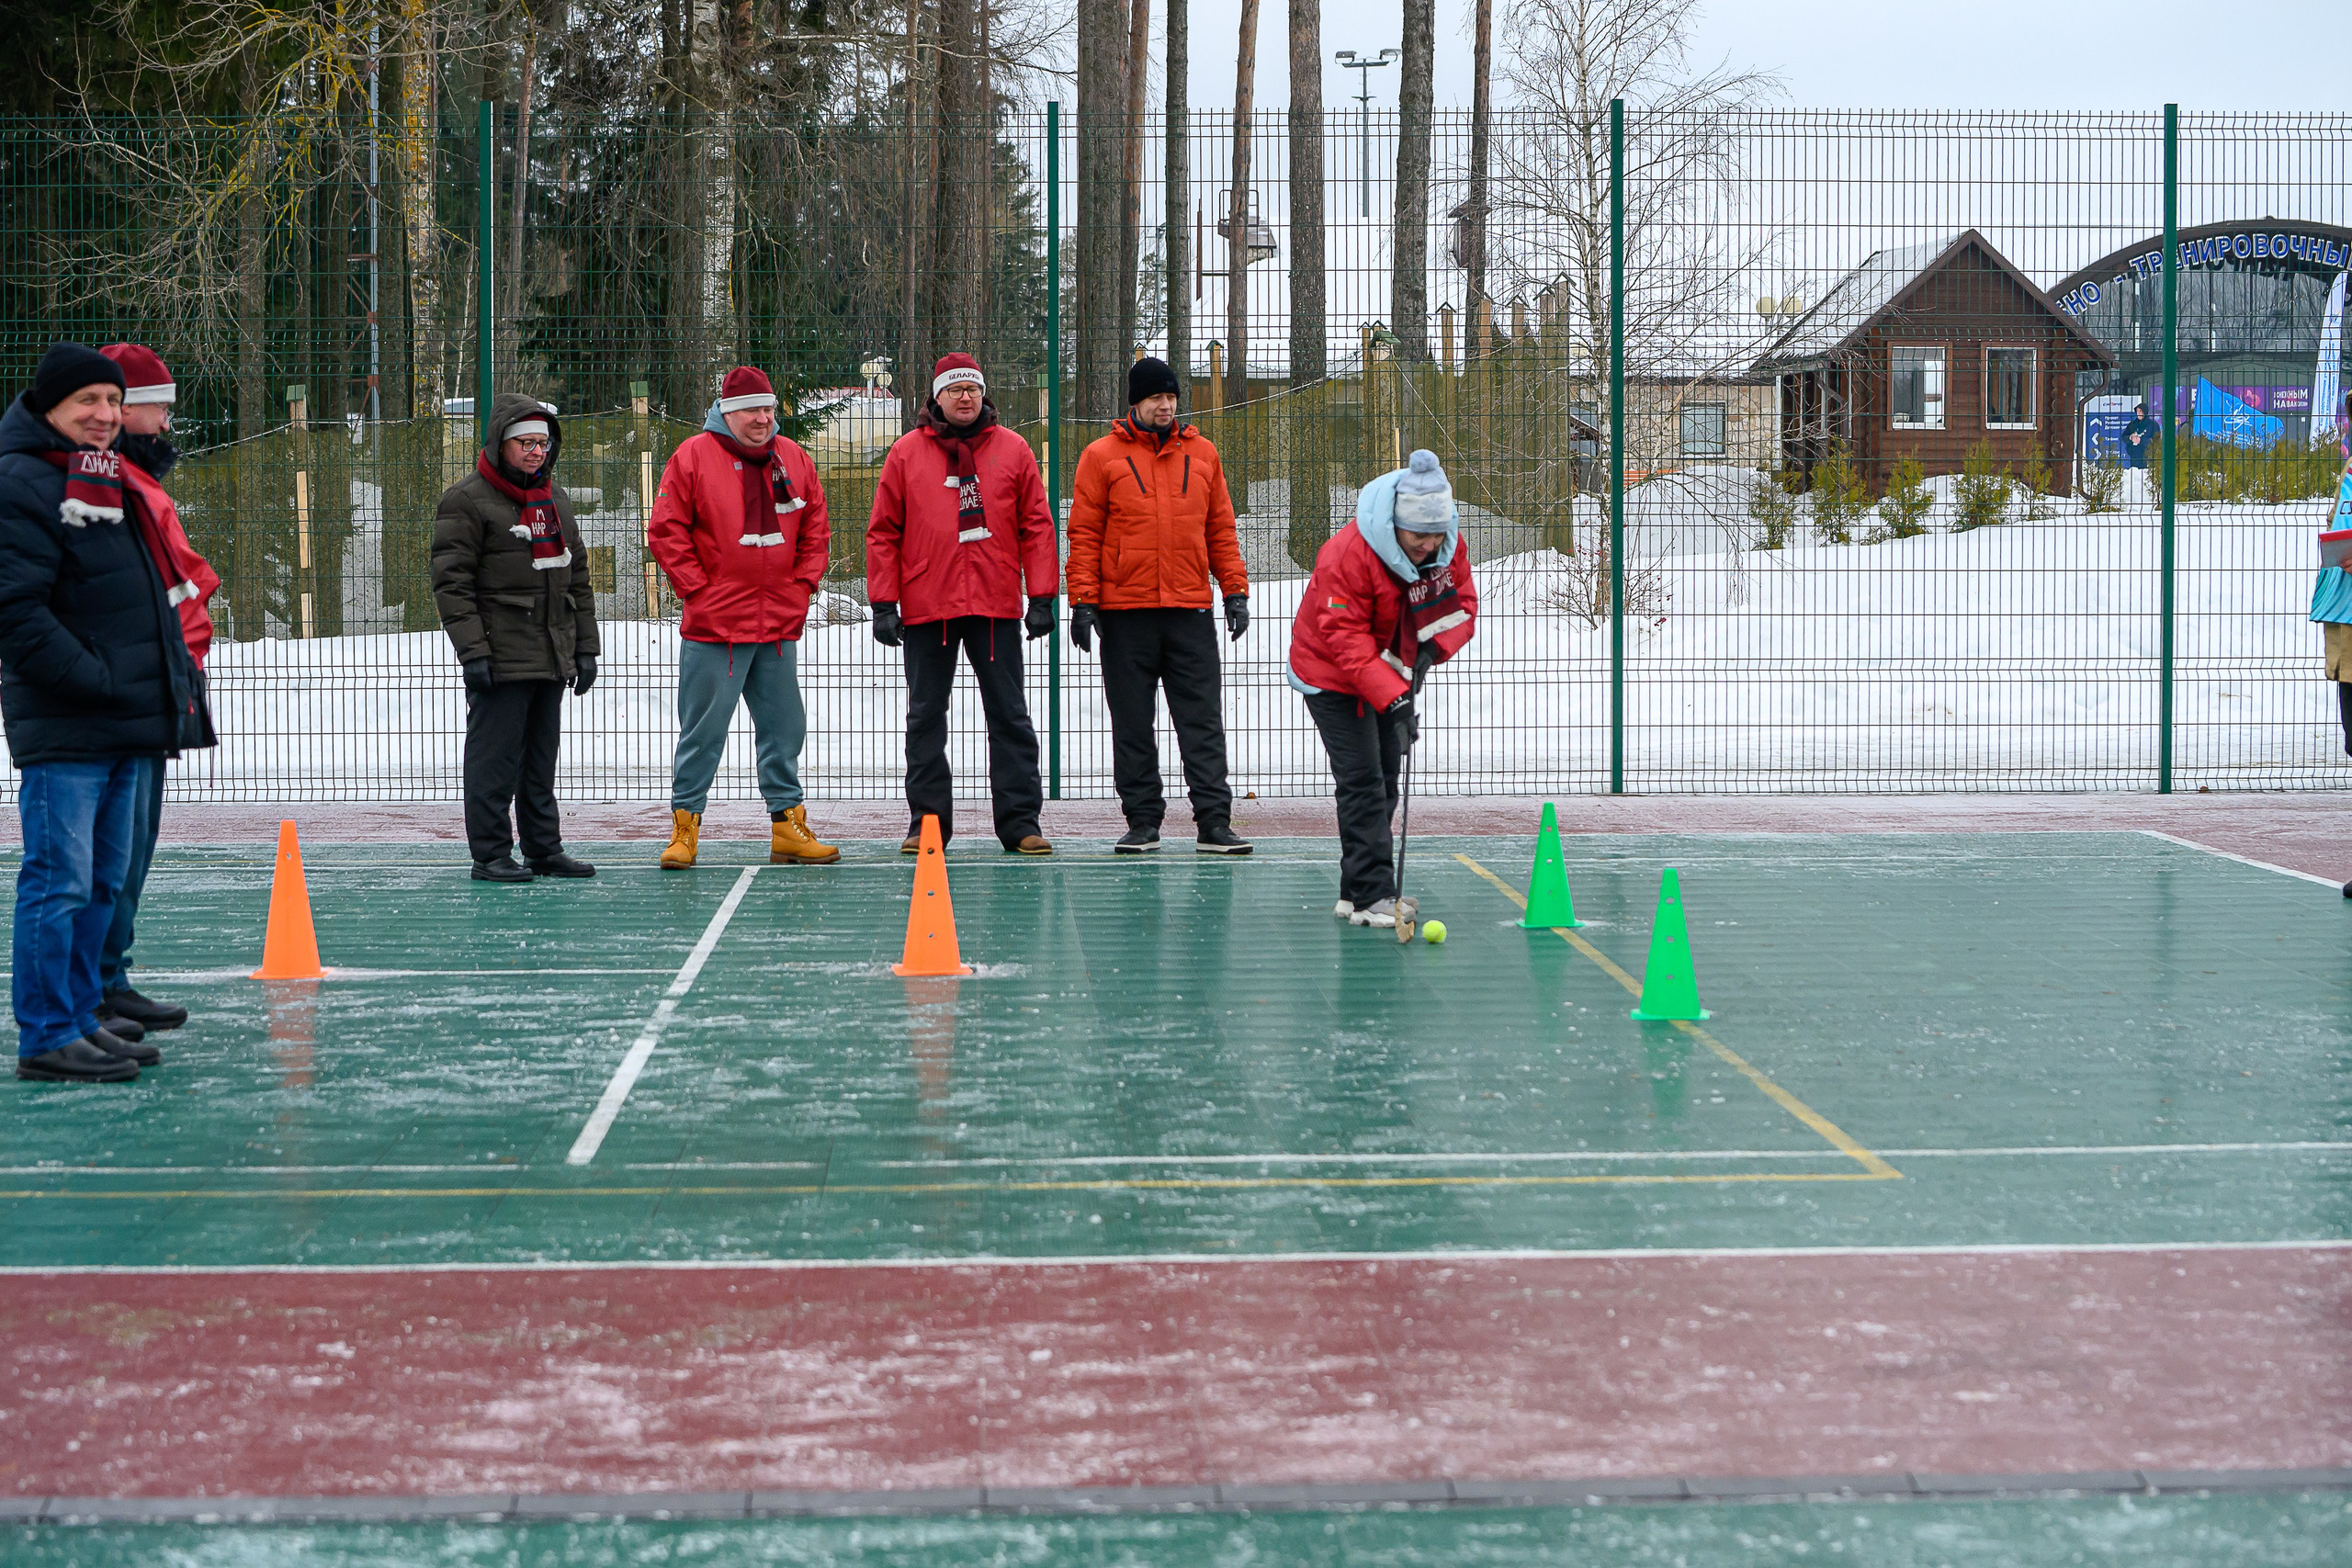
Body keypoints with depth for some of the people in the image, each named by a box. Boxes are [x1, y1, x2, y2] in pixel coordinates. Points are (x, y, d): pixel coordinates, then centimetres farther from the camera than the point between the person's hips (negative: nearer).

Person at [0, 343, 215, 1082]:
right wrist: (95, 682, -20)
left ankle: (78, 1017, 23)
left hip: (124, 725, 10)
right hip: (63, 725, -10)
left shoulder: (109, 481, 20)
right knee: (60, 879, -8)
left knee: (103, 880, 14)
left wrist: (172, 679, 15)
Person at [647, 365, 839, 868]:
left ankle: (787, 825, 18)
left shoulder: (794, 460, 10)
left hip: (780, 626, 5)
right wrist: (697, 589, -9)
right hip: (714, 625, -5)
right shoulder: (693, 457, -4)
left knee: (785, 730, 10)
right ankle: (685, 825, 8)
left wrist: (803, 584, 6)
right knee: (702, 732, -1)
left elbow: (815, 529, 17)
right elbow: (665, 531, -5)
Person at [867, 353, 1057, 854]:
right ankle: (926, 822, 12)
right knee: (926, 718, 5)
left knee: (1010, 717, 2)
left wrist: (1042, 597, -1)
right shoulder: (907, 453, 5)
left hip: (997, 606, 0)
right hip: (926, 607, 0)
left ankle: (1020, 821, 7)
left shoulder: (1012, 450, 6)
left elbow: (1036, 526, 6)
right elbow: (883, 533, 5)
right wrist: (884, 604, -2)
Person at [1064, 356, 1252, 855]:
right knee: (1132, 724, 4)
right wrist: (1083, 601, -6)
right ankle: (1142, 822, 11)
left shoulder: (1201, 454, 11)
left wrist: (1235, 590, 6)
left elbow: (1221, 529, 14)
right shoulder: (1102, 456, 2)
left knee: (1202, 720, -1)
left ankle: (1213, 822, -1)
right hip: (1125, 612, -2)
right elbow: (1084, 534, 1)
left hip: (1191, 609, 2)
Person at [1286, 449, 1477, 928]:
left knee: (1385, 780, 10)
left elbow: (1463, 605, -3)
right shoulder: (1349, 555, -32)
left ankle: (1357, 892, 19)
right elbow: (1346, 639, -31)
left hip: (1391, 672, 7)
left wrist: (1432, 647, -24)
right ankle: (1370, 897, -14)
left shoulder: (1450, 547, -12)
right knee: (1362, 780, -14)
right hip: (1331, 675, -7)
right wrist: (1392, 700, -38)